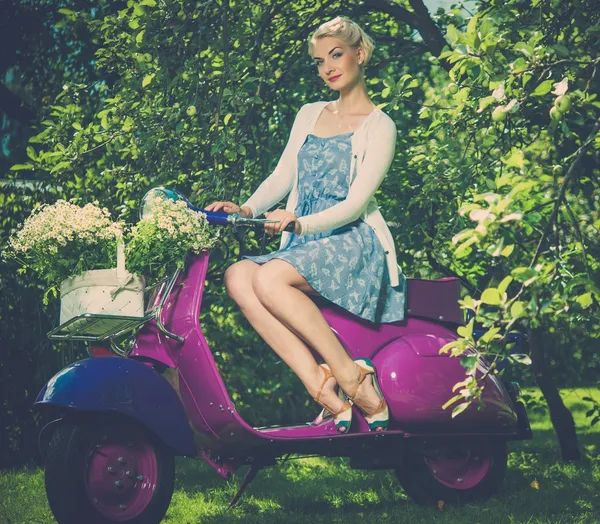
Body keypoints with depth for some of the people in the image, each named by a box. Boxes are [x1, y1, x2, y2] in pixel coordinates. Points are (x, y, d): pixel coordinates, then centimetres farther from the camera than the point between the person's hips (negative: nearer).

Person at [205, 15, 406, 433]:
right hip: (303, 245, 6)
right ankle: (319, 383, -33)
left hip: (353, 243, -6)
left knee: (270, 279, -34)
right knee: (238, 277, -26)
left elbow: (355, 203, -9)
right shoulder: (310, 115, 22)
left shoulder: (380, 127, 3)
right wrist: (247, 209, -2)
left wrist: (300, 222, -25)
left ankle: (353, 376, -26)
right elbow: (283, 176, 19)